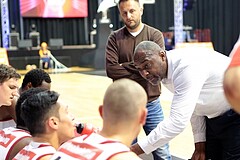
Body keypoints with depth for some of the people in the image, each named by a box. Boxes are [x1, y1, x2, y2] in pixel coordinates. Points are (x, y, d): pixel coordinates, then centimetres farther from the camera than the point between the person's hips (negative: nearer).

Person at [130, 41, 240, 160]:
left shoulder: (187, 67, -32)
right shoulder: (162, 74, -2)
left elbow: (177, 121, -38)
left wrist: (135, 149, -36)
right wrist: (200, 145, 7)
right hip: (214, 117, 8)